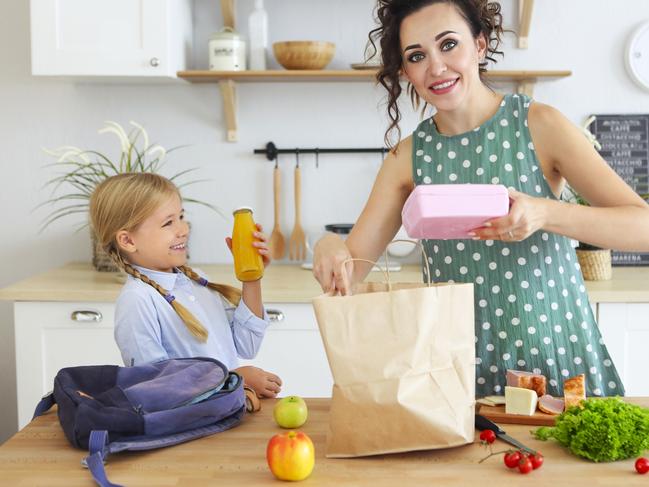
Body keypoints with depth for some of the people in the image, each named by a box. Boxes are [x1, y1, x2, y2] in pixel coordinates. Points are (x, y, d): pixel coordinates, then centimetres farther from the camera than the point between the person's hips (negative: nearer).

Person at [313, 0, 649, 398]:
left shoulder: (539, 125, -5)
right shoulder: (409, 157, 2)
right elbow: (353, 267, 2)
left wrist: (545, 213, -27)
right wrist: (330, 249, -20)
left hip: (556, 351, -1)